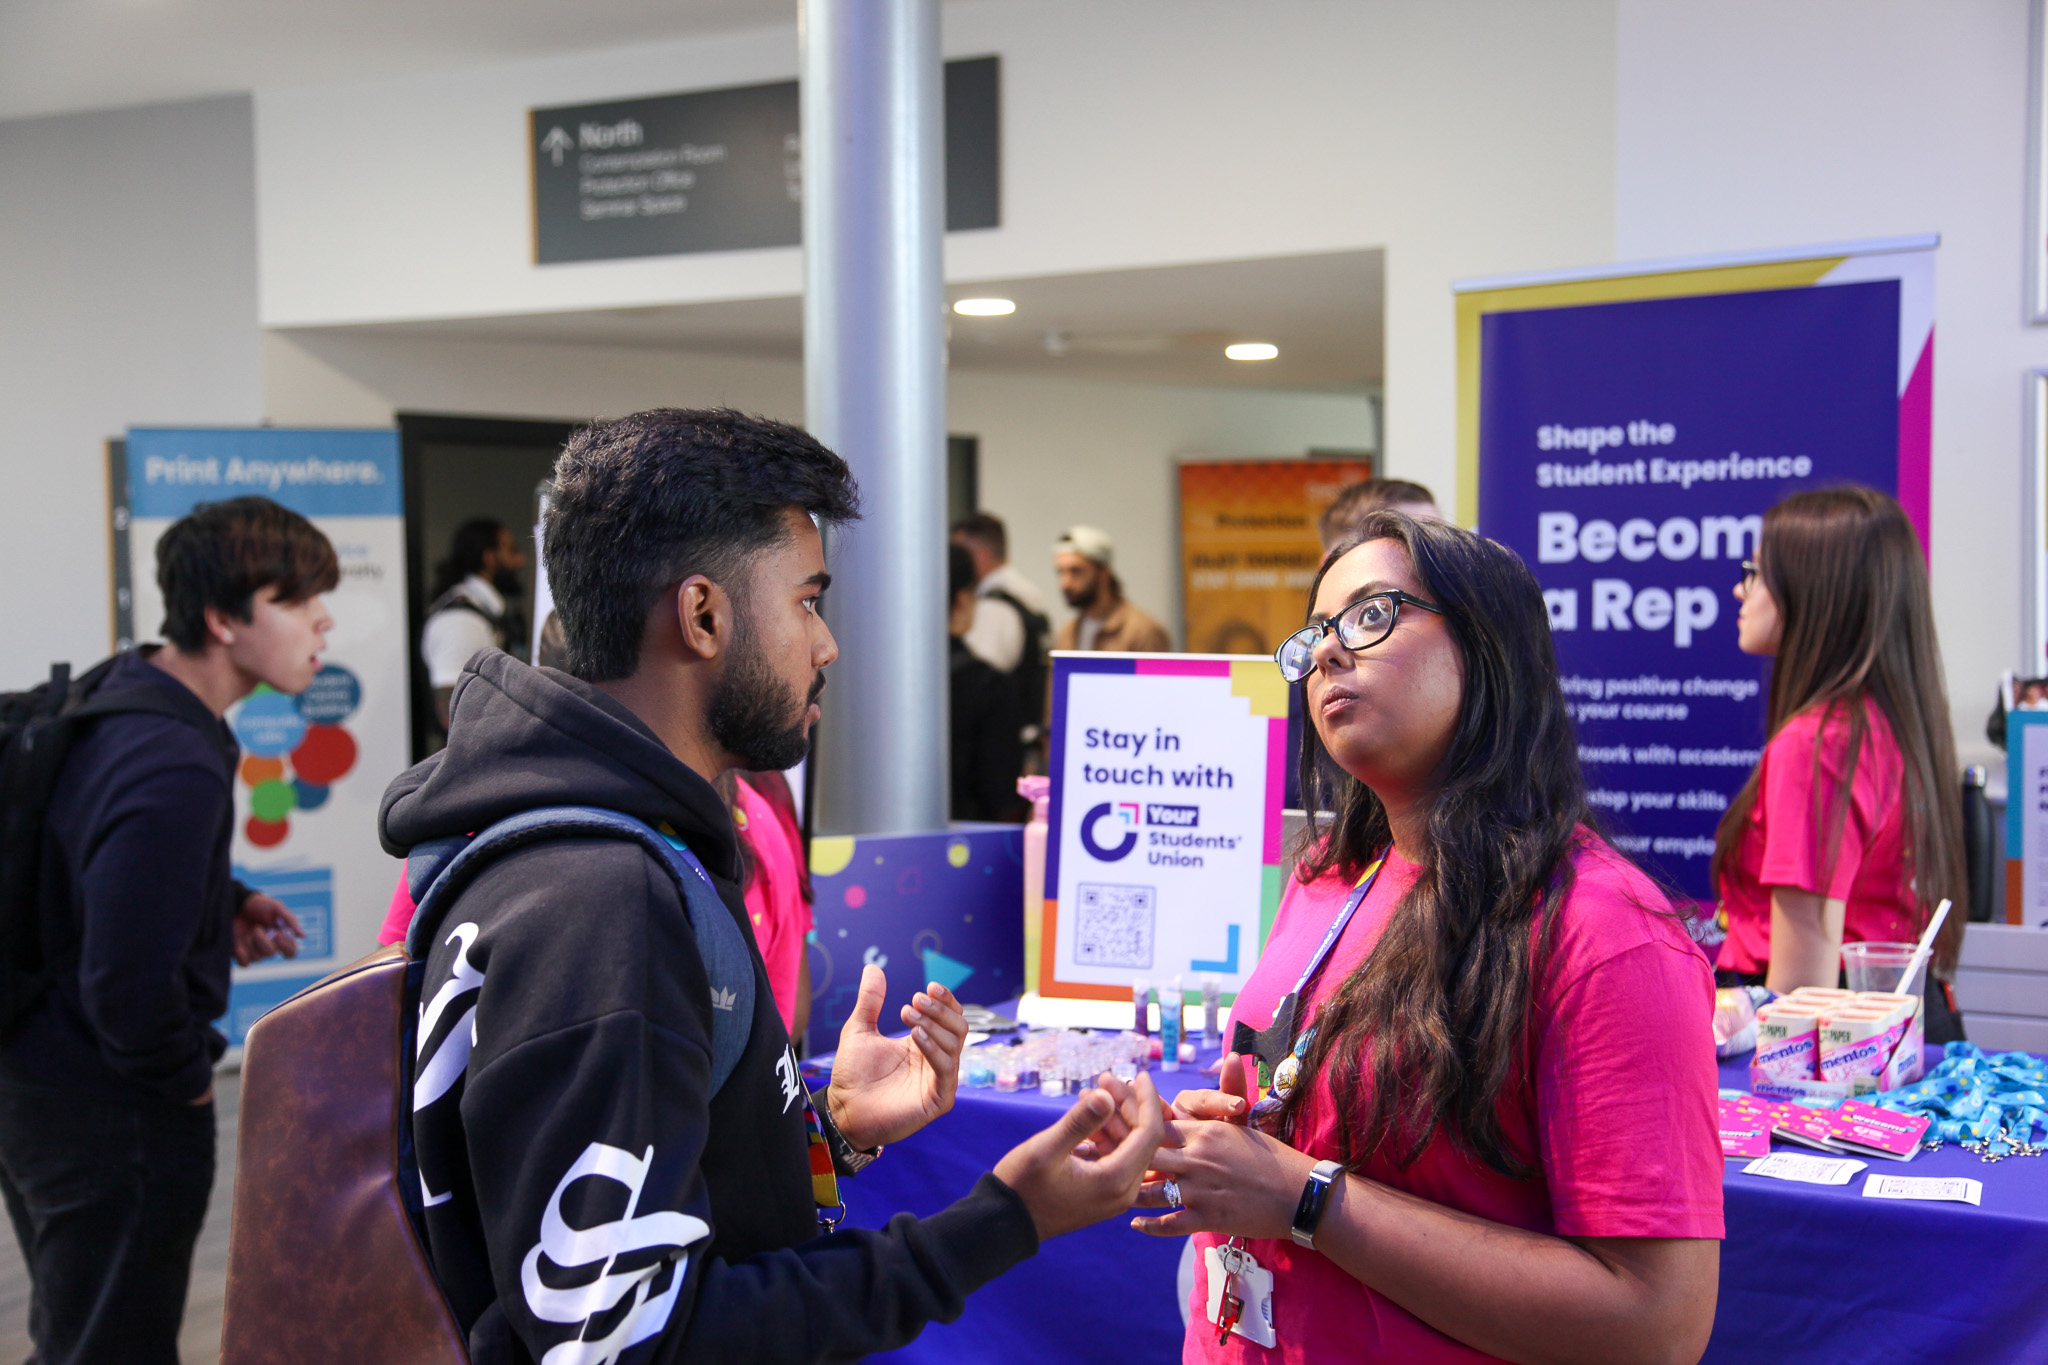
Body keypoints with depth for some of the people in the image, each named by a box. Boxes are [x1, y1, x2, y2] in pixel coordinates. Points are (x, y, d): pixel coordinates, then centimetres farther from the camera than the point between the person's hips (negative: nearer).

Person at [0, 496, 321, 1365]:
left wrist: (223, 904, 5)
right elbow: (129, 988, -33)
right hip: (109, 1112, -10)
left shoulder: (116, 695, 1)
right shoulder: (178, 770, -30)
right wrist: (188, 1078, -14)